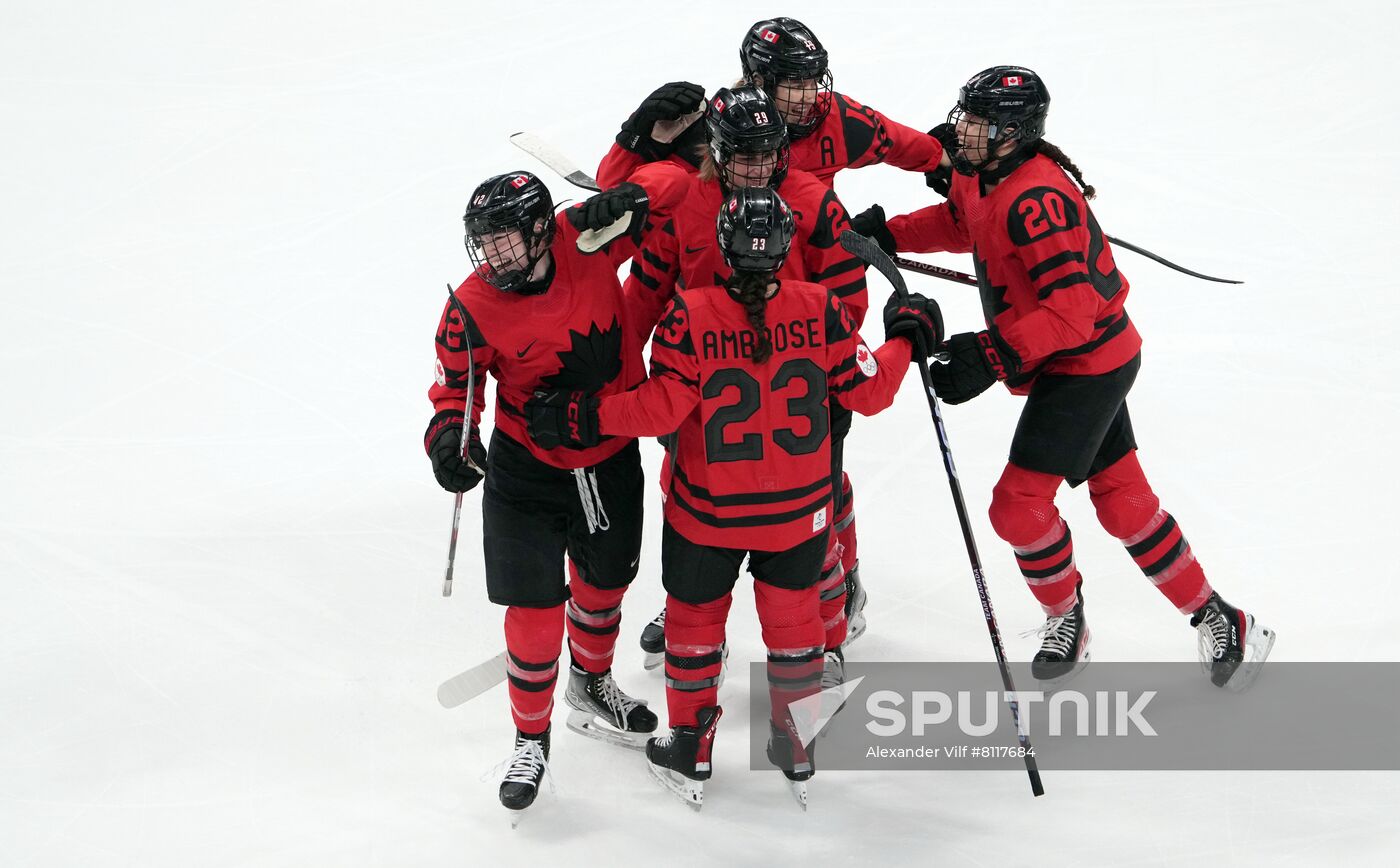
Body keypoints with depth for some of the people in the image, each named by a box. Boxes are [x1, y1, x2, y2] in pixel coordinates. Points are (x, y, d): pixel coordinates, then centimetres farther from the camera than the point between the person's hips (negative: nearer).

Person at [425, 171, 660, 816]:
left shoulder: (588, 238, -17)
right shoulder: (473, 307, -21)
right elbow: (456, 385, -11)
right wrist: (450, 435, -31)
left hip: (612, 459, 3)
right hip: (527, 473, -3)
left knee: (604, 582, 23)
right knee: (536, 611, -4)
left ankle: (591, 684, 51)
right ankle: (531, 737, 18)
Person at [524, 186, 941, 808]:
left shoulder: (688, 314, -20)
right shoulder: (820, 308, -14)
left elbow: (662, 408, -19)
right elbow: (868, 390, -6)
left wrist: (582, 417, -9)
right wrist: (905, 338, 12)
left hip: (708, 512, -2)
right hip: (800, 510, 2)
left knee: (695, 617, 19)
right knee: (793, 616, 21)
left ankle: (689, 754, 31)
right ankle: (797, 754, 33)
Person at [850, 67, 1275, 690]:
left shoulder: (1034, 200, -29)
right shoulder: (978, 176, 1)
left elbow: (1073, 307, -33)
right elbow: (957, 225, 25)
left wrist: (994, 356, -36)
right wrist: (887, 233, 10)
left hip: (1084, 365, -10)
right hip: (1091, 360, 10)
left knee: (1018, 504, -7)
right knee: (1122, 500, 14)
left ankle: (1065, 617, 18)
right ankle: (1218, 621, 24)